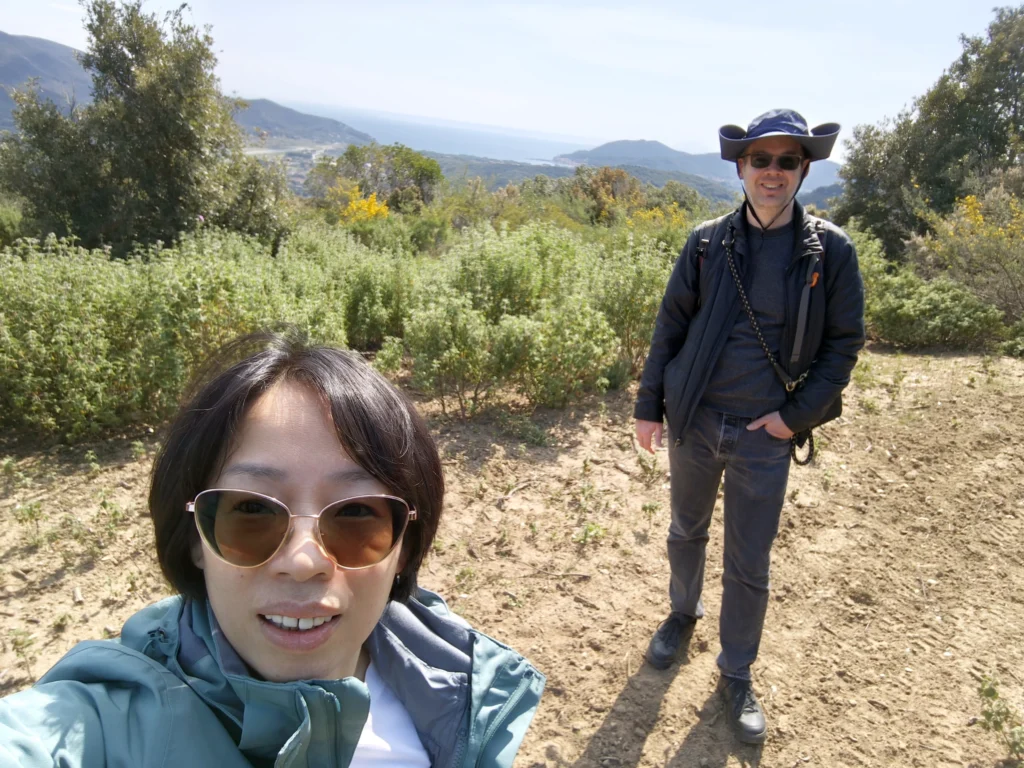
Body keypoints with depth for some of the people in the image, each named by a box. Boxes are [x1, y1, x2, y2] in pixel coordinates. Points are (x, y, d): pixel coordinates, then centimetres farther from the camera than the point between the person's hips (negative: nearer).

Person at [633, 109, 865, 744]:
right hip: (693, 421, 2)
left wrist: (798, 414, -9)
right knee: (687, 531, 21)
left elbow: (845, 341, -1)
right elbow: (670, 326, 2)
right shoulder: (708, 242, -3)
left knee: (750, 565, 8)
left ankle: (737, 674, 31)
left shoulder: (831, 251, -7)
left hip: (765, 434, -1)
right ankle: (684, 614, 49)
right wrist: (650, 405, 1)